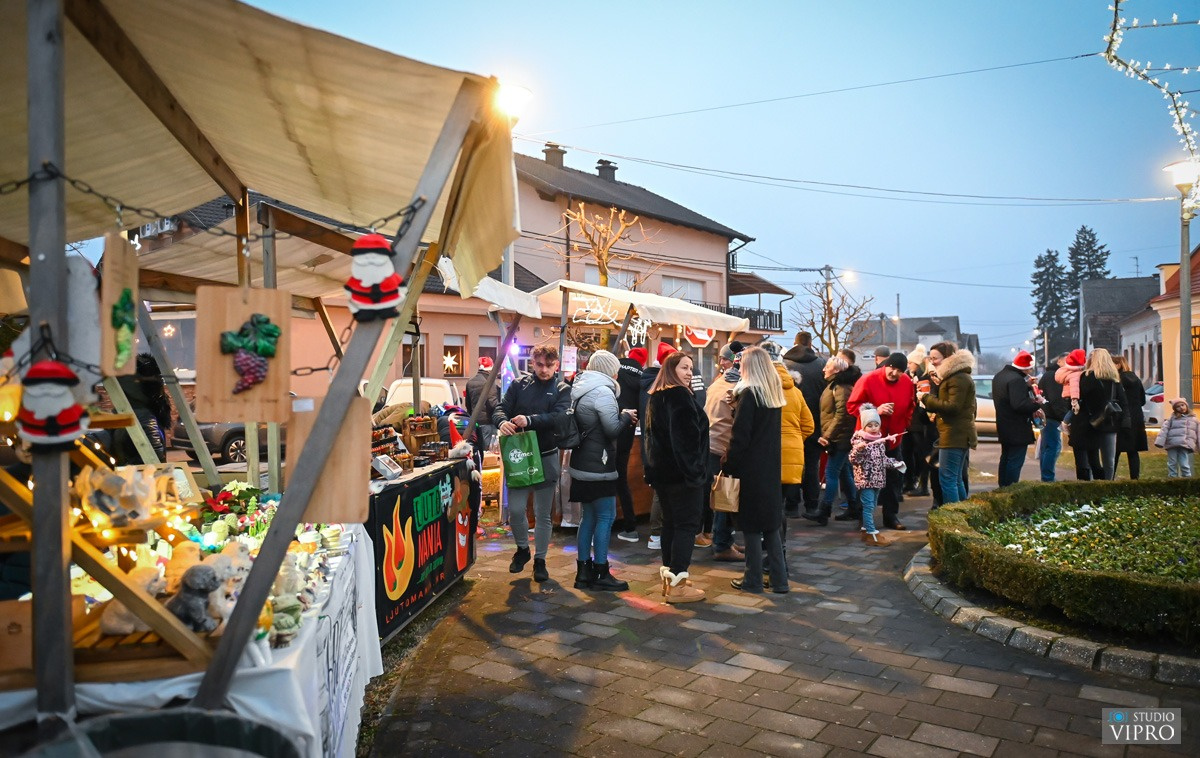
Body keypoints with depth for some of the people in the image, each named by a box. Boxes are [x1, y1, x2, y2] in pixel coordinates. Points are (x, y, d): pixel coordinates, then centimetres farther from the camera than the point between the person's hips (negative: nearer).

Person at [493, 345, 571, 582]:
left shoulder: (562, 390, -1)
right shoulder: (519, 385, 5)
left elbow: (558, 417, -18)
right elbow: (501, 408, -3)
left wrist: (529, 420, -34)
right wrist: (502, 421, -28)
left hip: (547, 458, -1)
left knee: (543, 514, 8)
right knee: (515, 509, 1)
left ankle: (540, 560, 23)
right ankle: (522, 549, 29)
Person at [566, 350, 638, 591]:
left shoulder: (580, 390, 14)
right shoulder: (603, 392, -15)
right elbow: (613, 429, -18)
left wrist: (622, 418, 12)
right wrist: (626, 416, 0)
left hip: (583, 463, 10)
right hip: (599, 465, -9)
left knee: (589, 516, 14)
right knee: (606, 517, -2)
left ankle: (583, 571, 18)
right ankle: (601, 573, 3)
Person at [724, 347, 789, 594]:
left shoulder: (749, 394, -14)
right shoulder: (775, 393, 9)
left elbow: (740, 436, -16)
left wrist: (729, 465, -8)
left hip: (752, 470, -7)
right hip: (772, 467, 7)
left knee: (752, 526, 2)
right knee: (771, 523, 14)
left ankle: (753, 580, 11)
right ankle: (779, 579, 18)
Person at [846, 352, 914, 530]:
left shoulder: (907, 383, -2)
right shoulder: (868, 380, -17)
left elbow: (910, 407, 14)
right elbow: (852, 405, -14)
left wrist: (903, 425, 0)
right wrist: (875, 410, -24)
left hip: (893, 440, 5)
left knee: (894, 478, 10)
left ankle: (891, 515, 22)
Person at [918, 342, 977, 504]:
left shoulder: (959, 378, -15)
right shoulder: (951, 375, 19)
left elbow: (953, 406, -22)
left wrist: (927, 398, -15)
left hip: (954, 436, -11)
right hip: (957, 436, 11)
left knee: (947, 479, -11)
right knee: (956, 480, 16)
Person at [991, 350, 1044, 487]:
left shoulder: (1000, 375, 9)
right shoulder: (1017, 379, -23)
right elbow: (1019, 404, -31)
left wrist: (1027, 385, 8)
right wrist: (1036, 405, -18)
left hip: (1005, 427, 10)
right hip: (1017, 430, -10)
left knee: (1006, 459, 19)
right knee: (1015, 462, -4)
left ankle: (1003, 487, 27)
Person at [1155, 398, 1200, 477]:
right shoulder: (1171, 418, 9)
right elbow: (1164, 430, 0)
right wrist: (1160, 442, -12)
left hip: (1185, 446, 1)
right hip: (1172, 444, 0)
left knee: (1184, 465, -5)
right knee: (1172, 464, 2)